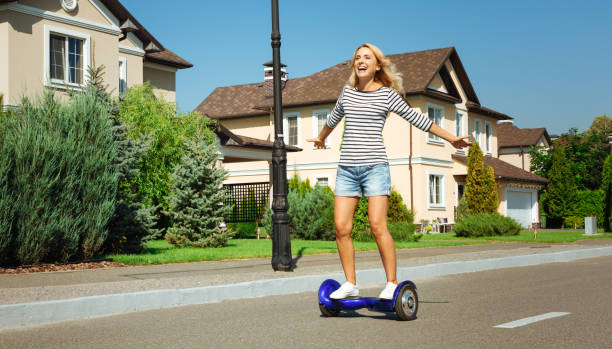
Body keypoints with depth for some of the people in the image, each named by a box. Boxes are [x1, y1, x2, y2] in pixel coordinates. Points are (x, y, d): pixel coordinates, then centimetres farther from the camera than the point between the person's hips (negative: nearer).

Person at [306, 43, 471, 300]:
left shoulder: (387, 95, 2)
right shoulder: (347, 93, 14)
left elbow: (417, 119, 7)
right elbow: (333, 118, 34)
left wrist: (451, 138, 7)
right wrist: (321, 138, 50)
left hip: (375, 166, -4)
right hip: (347, 168, 4)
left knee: (377, 225, -14)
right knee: (341, 227, -4)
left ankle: (392, 283, -3)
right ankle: (350, 284, 8)